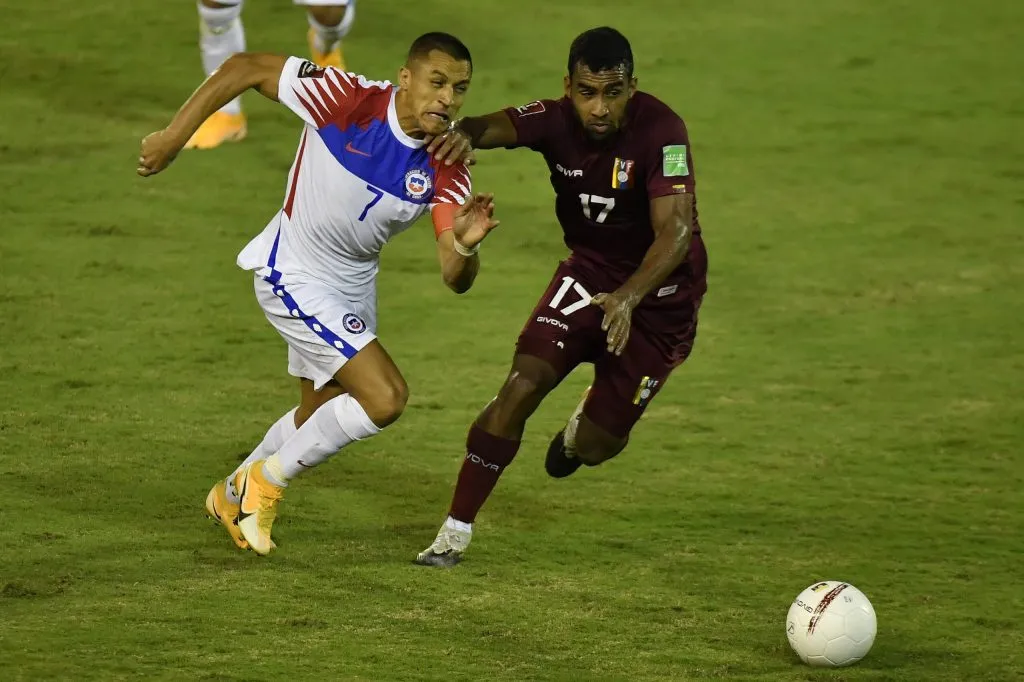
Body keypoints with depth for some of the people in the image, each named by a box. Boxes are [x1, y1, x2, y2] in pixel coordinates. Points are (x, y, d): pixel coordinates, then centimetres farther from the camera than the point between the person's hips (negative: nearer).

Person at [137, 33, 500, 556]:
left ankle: (234, 495, 50)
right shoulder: (346, 99, -29)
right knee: (385, 398, -18)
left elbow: (455, 277, -20)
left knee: (321, 415, 24)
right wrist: (173, 136, -20)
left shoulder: (445, 171, -17)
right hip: (294, 275, -7)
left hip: (354, 284, 7)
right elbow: (245, 67, -21)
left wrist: (465, 245, -44)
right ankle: (268, 479, 3)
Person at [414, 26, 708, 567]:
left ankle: (582, 430, 41)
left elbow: (675, 232, -36)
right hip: (589, 270, 3)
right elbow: (498, 126, -32)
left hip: (659, 293, -3)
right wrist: (466, 133, -57)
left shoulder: (660, 131, -29)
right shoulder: (558, 120, -16)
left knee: (594, 448, 0)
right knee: (522, 385, -18)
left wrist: (629, 297, -52)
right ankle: (456, 532, -7)